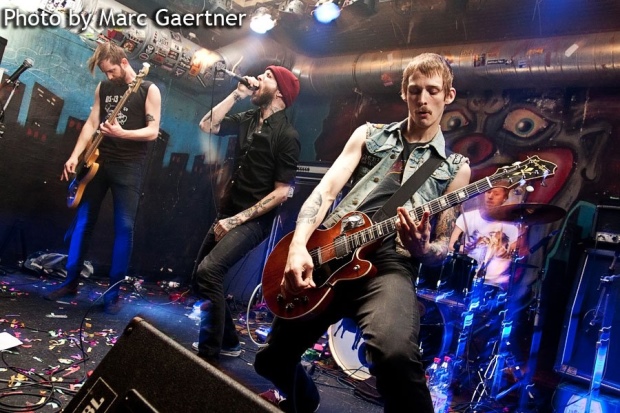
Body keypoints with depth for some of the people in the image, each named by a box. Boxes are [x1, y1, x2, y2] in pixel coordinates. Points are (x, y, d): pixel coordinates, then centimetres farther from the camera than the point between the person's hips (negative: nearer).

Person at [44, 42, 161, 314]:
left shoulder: (149, 90, -3)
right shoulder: (103, 88, 12)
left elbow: (153, 131, -9)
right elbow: (91, 123, 9)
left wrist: (121, 133, -23)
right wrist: (75, 156, -2)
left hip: (129, 167, -5)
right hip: (98, 161, 5)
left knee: (124, 228, -5)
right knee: (82, 221, 7)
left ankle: (113, 292, 4)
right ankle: (71, 281, 20)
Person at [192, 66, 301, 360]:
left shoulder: (286, 135, -13)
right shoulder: (248, 119, 8)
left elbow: (282, 192, -16)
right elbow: (207, 125, 6)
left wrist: (237, 220, -17)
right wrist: (237, 94, -2)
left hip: (254, 220, -8)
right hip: (227, 214, 8)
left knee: (208, 272, -24)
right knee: (202, 277, 12)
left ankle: (208, 354, -9)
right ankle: (227, 341, 29)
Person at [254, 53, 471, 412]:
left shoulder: (456, 167, 11)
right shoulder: (369, 135, 15)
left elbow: (443, 247, 10)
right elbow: (326, 190, 2)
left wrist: (420, 249, -16)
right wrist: (298, 246, -16)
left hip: (391, 264, -2)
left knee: (395, 352, -36)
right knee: (271, 360, 13)